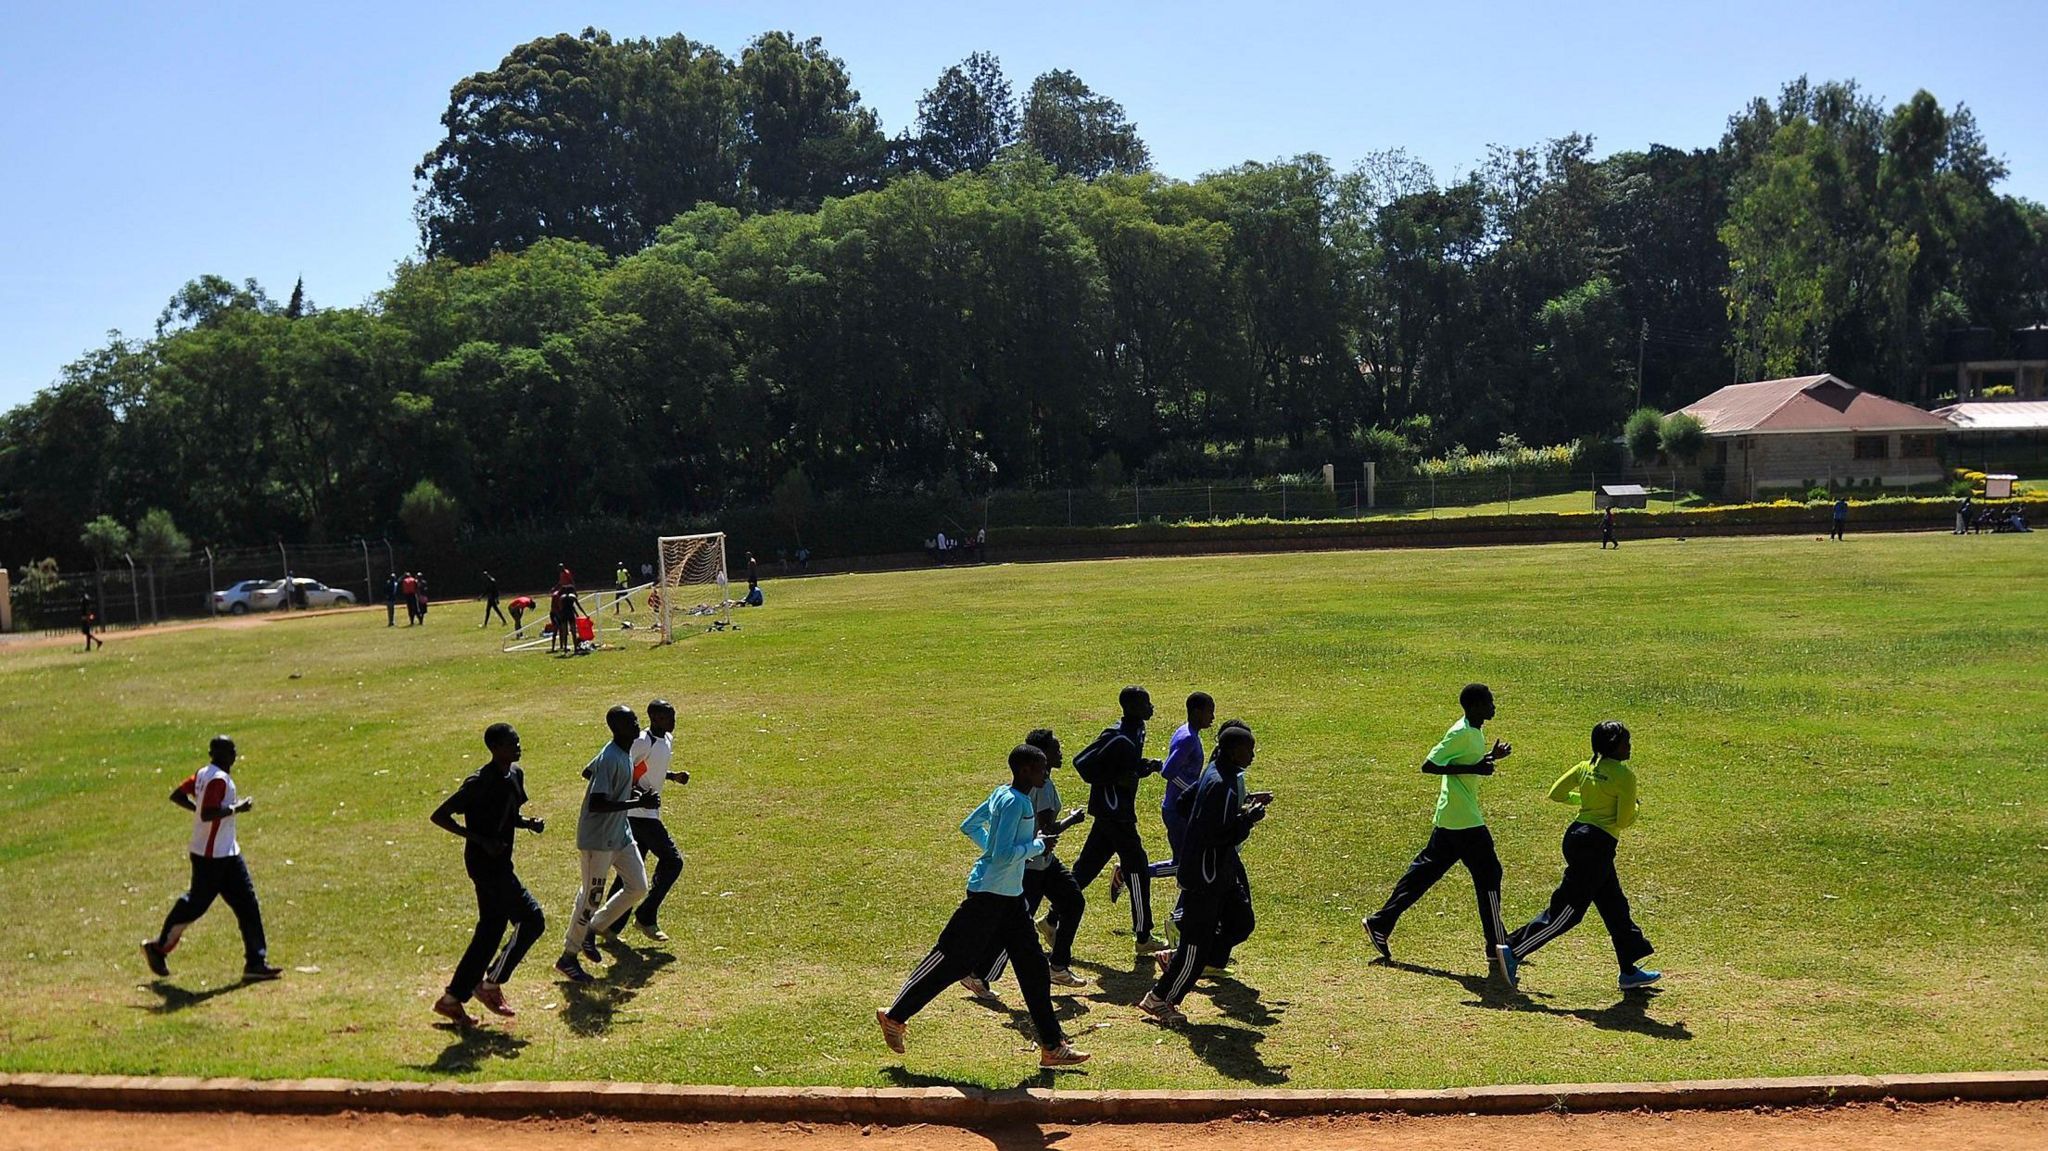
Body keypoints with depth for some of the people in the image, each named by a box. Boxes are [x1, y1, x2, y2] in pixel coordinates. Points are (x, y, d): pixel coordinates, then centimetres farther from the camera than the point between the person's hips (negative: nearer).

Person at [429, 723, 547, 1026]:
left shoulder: (515, 774, 7)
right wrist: (482, 841, -22)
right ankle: (491, 984, 3)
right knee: (532, 919, -10)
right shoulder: (479, 783, -18)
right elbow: (438, 816, -16)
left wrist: (529, 823, -1)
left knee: (491, 931, 12)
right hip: (484, 862, -9)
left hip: (500, 863, 9)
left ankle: (453, 998, 21)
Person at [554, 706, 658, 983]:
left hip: (620, 834, 9)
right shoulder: (611, 759, -25)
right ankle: (568, 957, 16)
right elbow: (595, 804, -31)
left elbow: (589, 771, 20)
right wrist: (638, 802, -32)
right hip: (597, 840, -9)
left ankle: (591, 930, 24)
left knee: (638, 887, 10)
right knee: (592, 897, 0)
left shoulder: (625, 752, 4)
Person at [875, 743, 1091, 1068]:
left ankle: (1052, 1046, 14)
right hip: (989, 895, -10)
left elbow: (969, 825, 19)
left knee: (1033, 965, 9)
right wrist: (1037, 845, -14)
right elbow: (1004, 855, -26)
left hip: (1011, 896, 10)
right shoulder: (1014, 802, -20)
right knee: (953, 959, 0)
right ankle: (895, 1015, 15)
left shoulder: (1002, 795, 9)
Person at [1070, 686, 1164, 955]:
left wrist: (1147, 766, 3)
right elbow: (1081, 762, -20)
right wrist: (1116, 779, -22)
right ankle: (1143, 938, 6)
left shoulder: (1137, 732, 9)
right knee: (1137, 870, -3)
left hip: (1119, 811, 9)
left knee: (1086, 867, 13)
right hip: (1113, 813, -9)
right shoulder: (1116, 738, -20)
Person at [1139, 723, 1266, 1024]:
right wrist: (1249, 818, -19)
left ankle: (1175, 959, 24)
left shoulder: (1219, 771, 4)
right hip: (1204, 877, -10)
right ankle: (1159, 999, 16)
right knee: (1198, 943, 0)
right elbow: (1218, 836, -28)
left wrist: (1245, 803, 8)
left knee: (1240, 923, 17)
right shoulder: (1221, 784, -27)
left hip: (1222, 870, 10)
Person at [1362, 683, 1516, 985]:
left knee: (1425, 870, 13)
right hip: (1463, 820, -10)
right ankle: (1497, 951, 3)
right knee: (1488, 874, -4)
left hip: (1451, 818, 10)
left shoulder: (1474, 731, 12)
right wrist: (1472, 768, -24)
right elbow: (1428, 765, -23)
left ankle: (1380, 923, 18)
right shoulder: (1461, 733, -17)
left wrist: (1490, 757, 11)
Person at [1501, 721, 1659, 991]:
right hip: (1597, 844, -9)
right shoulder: (1625, 774, -11)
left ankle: (1629, 971, 26)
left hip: (1576, 836, 9)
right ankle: (1513, 951, -5)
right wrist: (1632, 810, 10)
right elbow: (1624, 822, -12)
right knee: (1567, 911, -4)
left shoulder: (1586, 767, 9)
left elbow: (1556, 793, 12)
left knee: (1615, 906, 18)